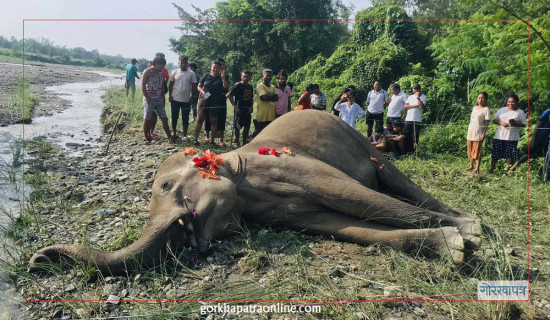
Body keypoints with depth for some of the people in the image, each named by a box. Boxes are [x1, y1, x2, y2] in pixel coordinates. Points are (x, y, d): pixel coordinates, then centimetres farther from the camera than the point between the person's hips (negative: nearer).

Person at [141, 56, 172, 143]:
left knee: (164, 118, 3)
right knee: (147, 119, 3)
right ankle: (147, 138, 13)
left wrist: (163, 96, 10)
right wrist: (147, 98, -13)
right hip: (149, 99, -6)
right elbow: (143, 85, -8)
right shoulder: (148, 71, -7)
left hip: (158, 100, 6)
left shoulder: (161, 73, 12)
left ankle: (169, 138, 7)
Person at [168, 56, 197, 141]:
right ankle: (174, 133, 24)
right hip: (175, 99, 2)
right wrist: (170, 95, 0)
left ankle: (184, 135, 14)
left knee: (185, 118, 5)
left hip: (186, 100, -1)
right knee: (174, 117, 10)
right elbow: (171, 84, 8)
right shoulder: (174, 72, 3)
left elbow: (194, 86, 1)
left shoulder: (191, 73, -1)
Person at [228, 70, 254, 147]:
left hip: (248, 110, 6)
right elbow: (230, 95, -8)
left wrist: (252, 107, 6)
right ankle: (237, 142, 8)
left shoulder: (250, 87, 11)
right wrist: (235, 106, -12)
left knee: (247, 127, 9)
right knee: (237, 126, -4)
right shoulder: (238, 85, -7)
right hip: (239, 109, -6)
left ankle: (244, 143, 21)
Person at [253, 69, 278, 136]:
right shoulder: (260, 86, -4)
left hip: (271, 116, 7)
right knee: (258, 134, -3)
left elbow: (277, 98, 5)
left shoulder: (273, 87, 18)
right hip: (262, 116, -7)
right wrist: (273, 96, -2)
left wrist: (269, 96, -10)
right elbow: (264, 97, -17)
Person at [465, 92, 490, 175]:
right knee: (470, 150, 11)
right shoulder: (474, 108, 14)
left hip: (478, 133, -6)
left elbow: (487, 123, -9)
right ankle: (471, 166, 23)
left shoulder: (486, 109, -5)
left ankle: (477, 169, 2)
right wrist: (468, 131, 15)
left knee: (477, 151, -4)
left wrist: (484, 133, -16)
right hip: (470, 132, 6)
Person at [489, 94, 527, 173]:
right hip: (499, 136, 2)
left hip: (512, 138, -1)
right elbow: (494, 120, 11)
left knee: (510, 155, -3)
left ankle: (508, 171, 9)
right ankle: (491, 170, 10)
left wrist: (515, 123, -15)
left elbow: (524, 124, 4)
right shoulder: (502, 110, 12)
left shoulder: (520, 112, 7)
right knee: (495, 153, 1)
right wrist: (500, 123, -9)